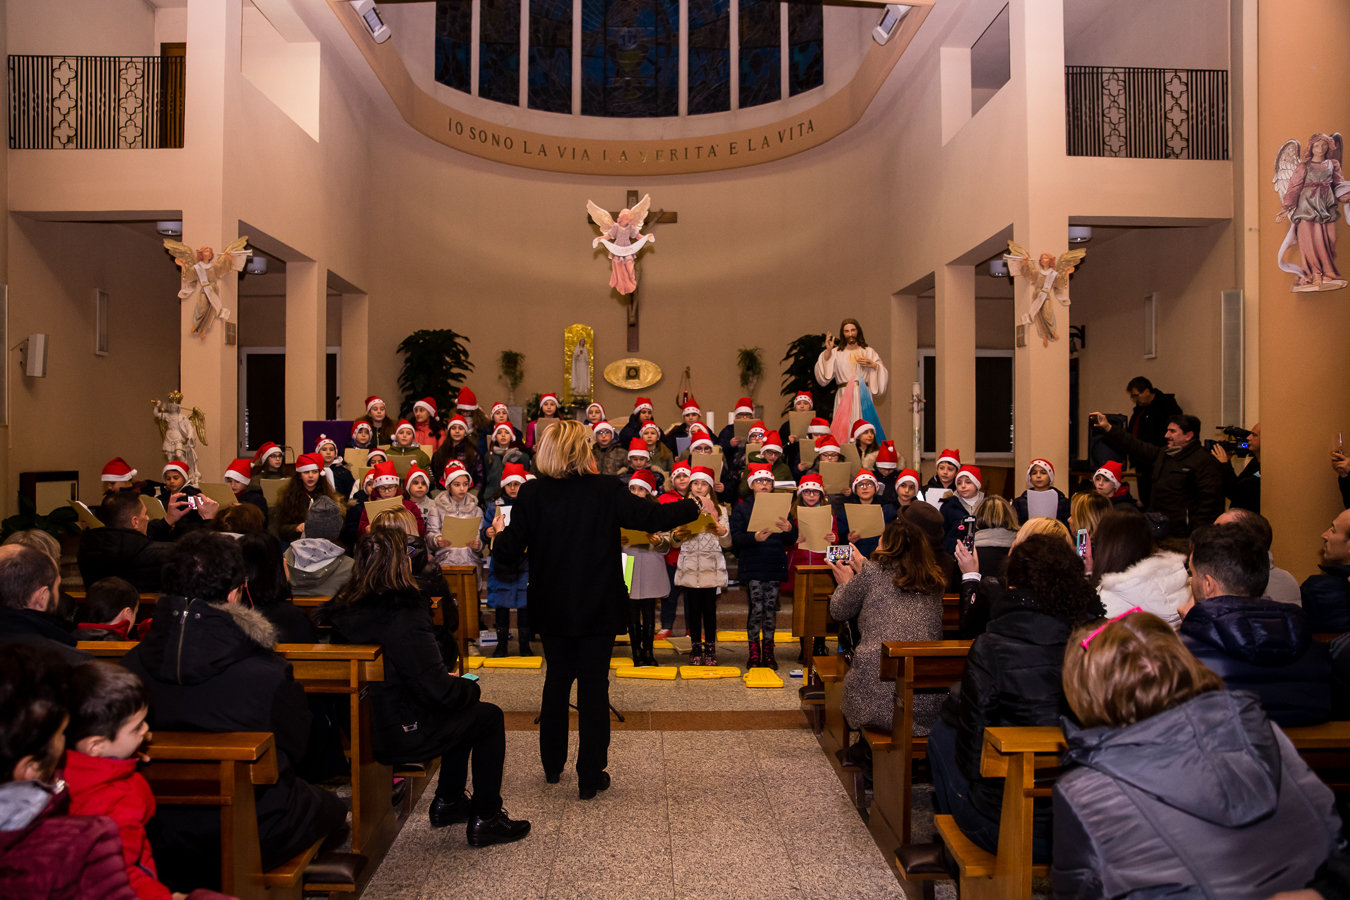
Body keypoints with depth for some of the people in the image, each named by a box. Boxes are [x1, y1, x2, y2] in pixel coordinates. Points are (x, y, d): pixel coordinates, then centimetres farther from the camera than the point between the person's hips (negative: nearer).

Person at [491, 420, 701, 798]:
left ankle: (552, 765, 33)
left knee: (556, 681, 19)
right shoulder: (607, 490, -14)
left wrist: (500, 532, 14)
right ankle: (591, 777, 13)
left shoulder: (531, 494, -8)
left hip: (552, 608, 3)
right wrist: (696, 507, 4)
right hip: (598, 609, -2)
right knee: (594, 687, 7)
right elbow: (653, 517, -11)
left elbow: (509, 554, -9)